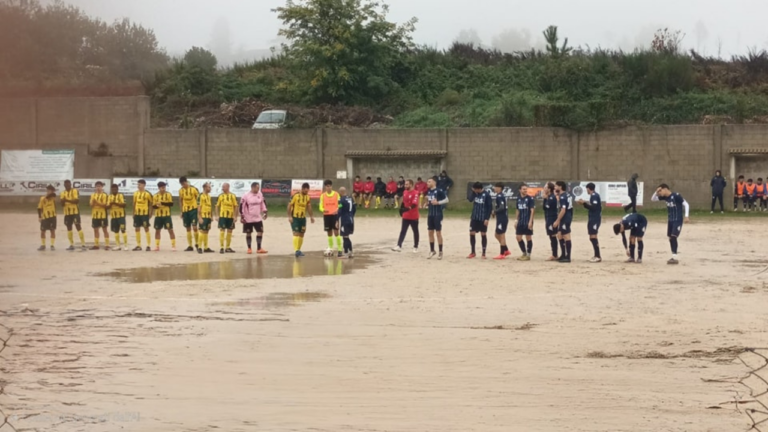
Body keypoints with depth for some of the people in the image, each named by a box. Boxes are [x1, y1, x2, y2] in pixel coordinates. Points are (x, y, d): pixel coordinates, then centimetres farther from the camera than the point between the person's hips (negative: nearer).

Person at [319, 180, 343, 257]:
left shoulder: (336, 194, 0)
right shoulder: (323, 195, 4)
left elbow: (339, 205, -1)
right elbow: (321, 206, 2)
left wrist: (337, 210, -22)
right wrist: (323, 210, -21)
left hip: (335, 215, -2)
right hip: (326, 215, 2)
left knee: (336, 232, -9)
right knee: (329, 233, 9)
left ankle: (340, 249, -5)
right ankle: (330, 248, 18)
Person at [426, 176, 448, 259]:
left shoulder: (439, 191, -12)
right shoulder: (428, 191, 10)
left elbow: (446, 199, -12)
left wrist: (438, 202, -22)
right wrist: (427, 203, 5)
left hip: (438, 215, -7)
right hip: (430, 214, 7)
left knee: (438, 233, -3)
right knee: (430, 232, 9)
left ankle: (440, 252, 4)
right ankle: (432, 251, 20)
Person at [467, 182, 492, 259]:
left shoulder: (486, 195, -12)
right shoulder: (475, 193, 2)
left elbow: (490, 207, -10)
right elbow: (470, 199, -11)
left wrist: (487, 218, -13)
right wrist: (473, 192, -17)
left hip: (483, 219, -5)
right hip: (474, 218, 5)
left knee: (483, 234, 3)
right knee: (472, 233, 3)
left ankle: (483, 253, 12)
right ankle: (472, 252, 15)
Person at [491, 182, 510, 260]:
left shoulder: (499, 196, -16)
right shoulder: (502, 196, 14)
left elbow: (502, 207, -26)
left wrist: (494, 212, -10)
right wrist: (495, 212, 11)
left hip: (502, 219, -10)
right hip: (502, 218, 10)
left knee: (501, 235, -3)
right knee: (497, 235, 17)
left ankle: (502, 254, 3)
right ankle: (506, 250, 22)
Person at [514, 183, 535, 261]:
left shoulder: (530, 198, -7)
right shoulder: (518, 199, 10)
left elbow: (532, 210, -11)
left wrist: (530, 221, -17)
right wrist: (516, 220, 13)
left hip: (528, 222, -6)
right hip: (520, 222, 6)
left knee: (528, 238, 0)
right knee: (518, 237, 5)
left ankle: (528, 255, 7)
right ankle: (524, 253, 19)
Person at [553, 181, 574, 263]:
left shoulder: (562, 197, -17)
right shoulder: (568, 194, 10)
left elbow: (563, 210, -23)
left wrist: (557, 221, -20)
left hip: (565, 219, -10)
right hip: (568, 217, 10)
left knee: (566, 236, -5)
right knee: (560, 235, 16)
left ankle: (568, 257, -1)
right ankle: (564, 255, 22)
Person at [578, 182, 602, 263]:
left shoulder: (594, 196, -14)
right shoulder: (593, 195, 14)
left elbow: (593, 207, -22)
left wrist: (584, 203, -16)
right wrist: (585, 203, 13)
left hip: (595, 219, -10)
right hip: (592, 218, 10)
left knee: (593, 237, -13)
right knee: (592, 237, 14)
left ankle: (598, 257, -15)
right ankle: (596, 255, 20)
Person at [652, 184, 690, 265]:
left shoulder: (676, 196, -19)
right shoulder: (665, 197, 3)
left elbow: (686, 204, -15)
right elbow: (653, 199, 12)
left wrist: (686, 216, -24)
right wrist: (656, 192, -7)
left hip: (678, 220, -8)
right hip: (670, 220, 8)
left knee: (673, 237, -16)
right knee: (670, 238, 9)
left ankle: (675, 258, -16)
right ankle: (674, 256, 18)